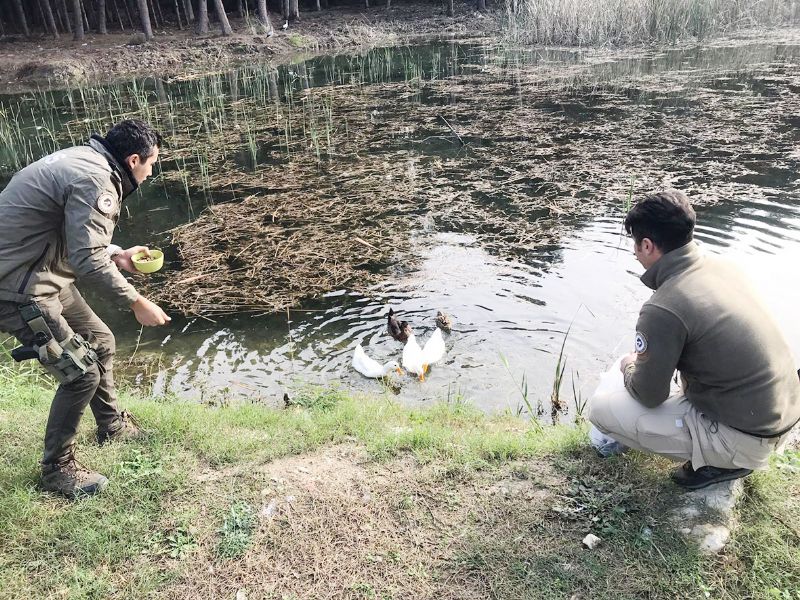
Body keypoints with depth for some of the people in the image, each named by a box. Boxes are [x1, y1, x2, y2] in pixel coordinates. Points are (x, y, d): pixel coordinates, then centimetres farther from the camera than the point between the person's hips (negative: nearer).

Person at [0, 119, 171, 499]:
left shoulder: (84, 161, 9)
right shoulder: (94, 180, -23)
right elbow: (88, 262, -28)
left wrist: (117, 255, 13)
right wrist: (137, 303, -21)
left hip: (41, 275, 11)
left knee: (100, 342, 19)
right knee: (81, 371, -7)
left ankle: (112, 426, 38)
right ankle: (57, 469, 13)